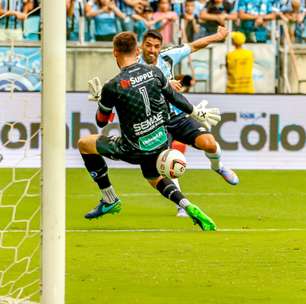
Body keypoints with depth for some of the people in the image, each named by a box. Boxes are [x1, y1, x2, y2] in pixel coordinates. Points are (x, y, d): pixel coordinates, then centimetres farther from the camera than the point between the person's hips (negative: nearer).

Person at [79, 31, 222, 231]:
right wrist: (198, 113, 29)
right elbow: (174, 97, 12)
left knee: (84, 144, 15)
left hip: (135, 149, -5)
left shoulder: (112, 87, -17)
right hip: (161, 142, 5)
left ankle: (110, 201, 20)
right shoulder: (154, 73, -4)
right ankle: (189, 207, 6)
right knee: (154, 178, 34)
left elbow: (101, 122, -3)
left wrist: (100, 100, 16)